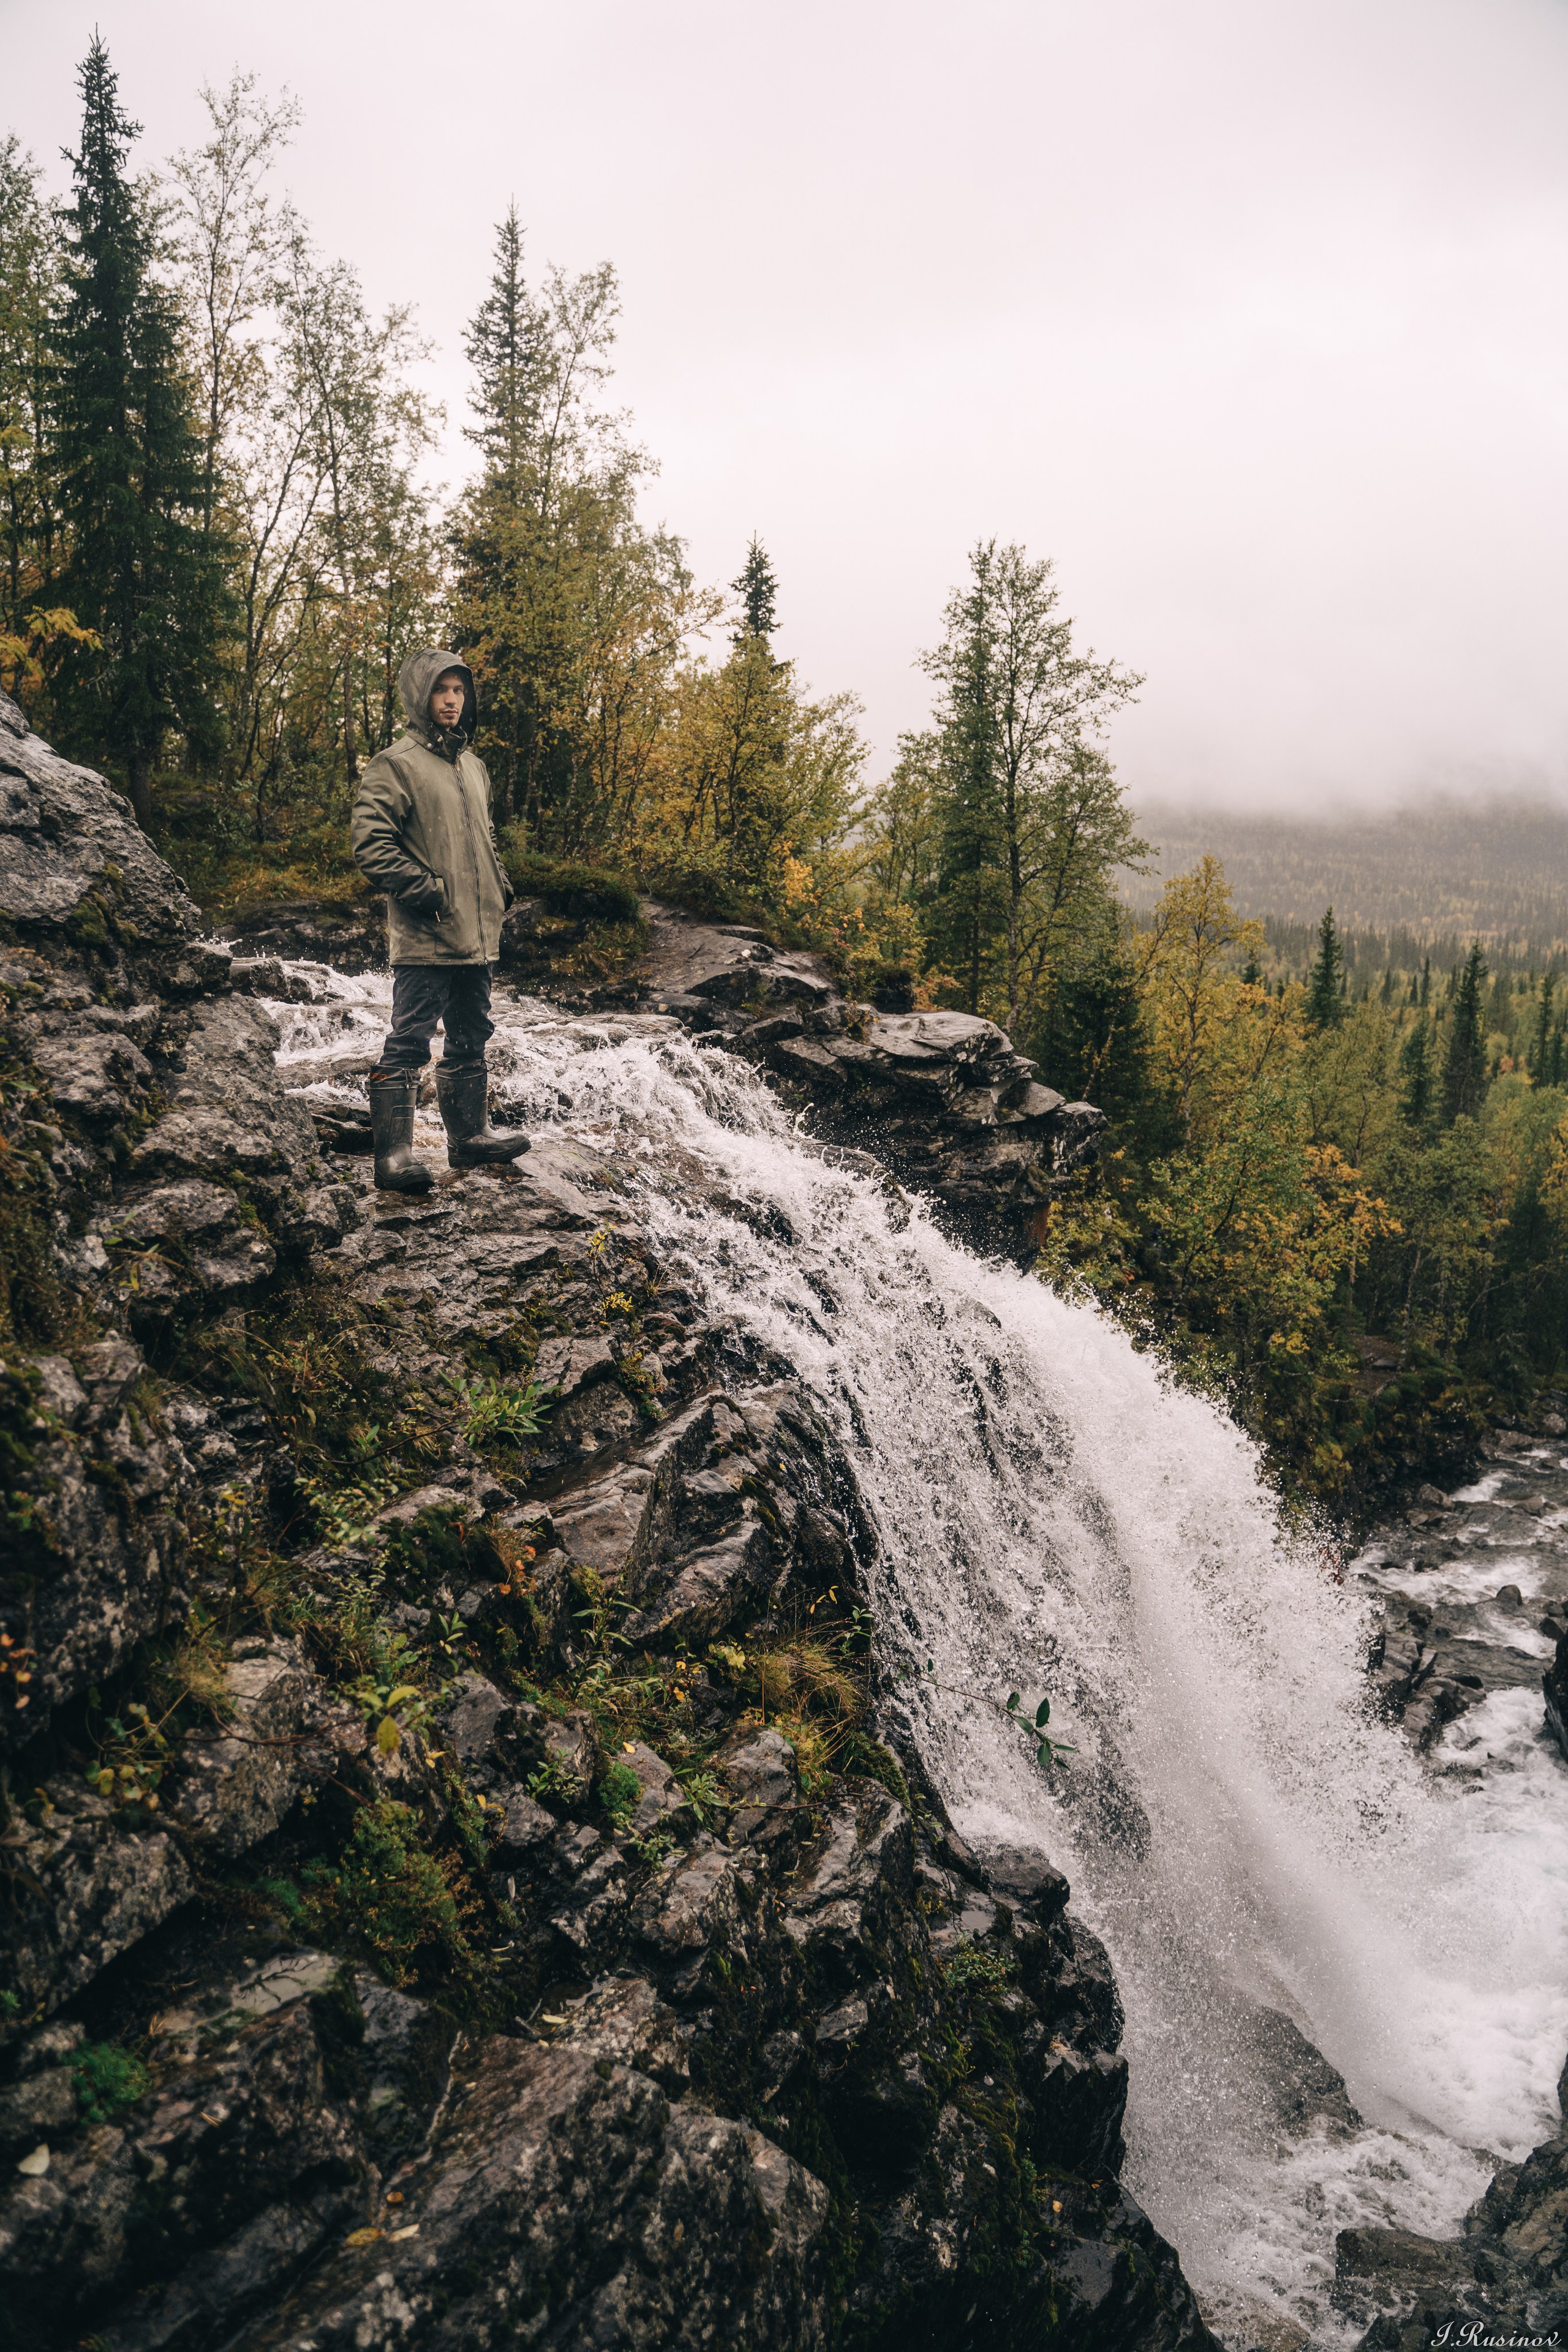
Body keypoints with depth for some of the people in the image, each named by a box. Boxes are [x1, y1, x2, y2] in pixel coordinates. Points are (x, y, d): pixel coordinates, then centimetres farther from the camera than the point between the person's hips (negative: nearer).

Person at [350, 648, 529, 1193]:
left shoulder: (472, 765, 18)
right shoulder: (397, 763, -8)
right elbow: (370, 843, -15)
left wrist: (498, 886, 14)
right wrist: (424, 889, -19)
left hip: (475, 936, 8)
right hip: (425, 937, -8)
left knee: (471, 1038, 17)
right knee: (408, 1044, -6)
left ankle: (470, 1134, 30)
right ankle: (393, 1154, -2)